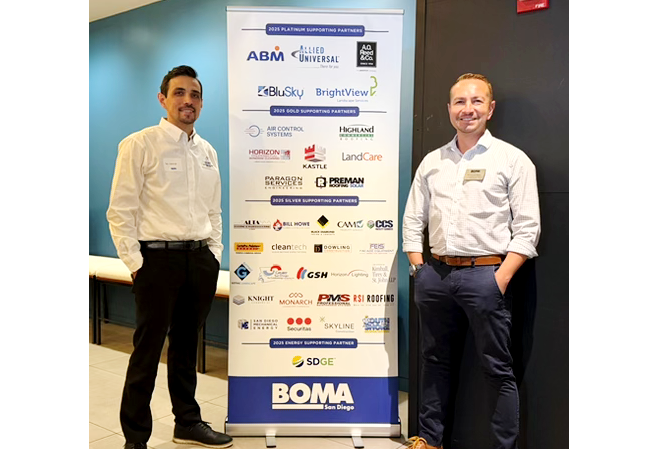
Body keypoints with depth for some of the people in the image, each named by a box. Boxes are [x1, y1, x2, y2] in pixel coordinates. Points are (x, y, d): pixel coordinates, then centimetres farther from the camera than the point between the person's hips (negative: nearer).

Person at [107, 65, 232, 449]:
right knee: (148, 349, 1)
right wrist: (135, 263, -11)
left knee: (187, 344, 15)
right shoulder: (140, 145, -5)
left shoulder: (208, 152, 13)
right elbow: (121, 210, -8)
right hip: (158, 257, -5)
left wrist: (214, 253, 10)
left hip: (200, 259, 6)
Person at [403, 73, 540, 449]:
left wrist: (501, 278, -13)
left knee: (498, 370, 3)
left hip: (484, 274, -4)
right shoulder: (432, 161, 13)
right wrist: (418, 268, 6)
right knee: (436, 362, 16)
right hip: (436, 274, 5)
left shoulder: (512, 160, 1)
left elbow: (526, 229, -5)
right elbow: (412, 220, 15)